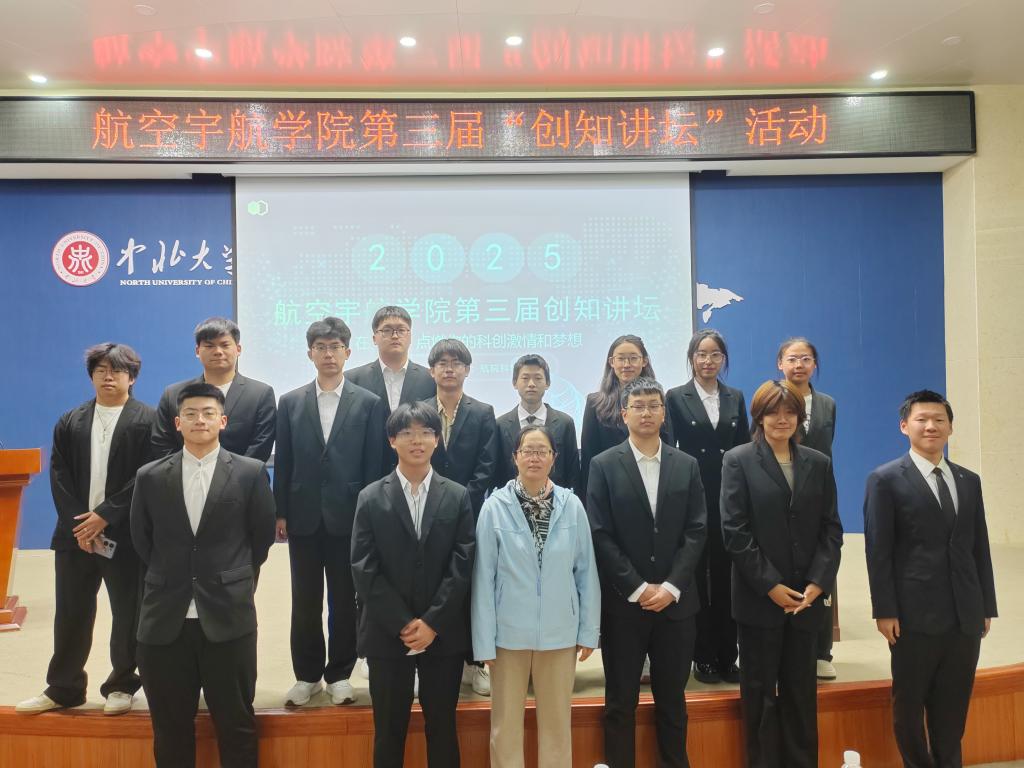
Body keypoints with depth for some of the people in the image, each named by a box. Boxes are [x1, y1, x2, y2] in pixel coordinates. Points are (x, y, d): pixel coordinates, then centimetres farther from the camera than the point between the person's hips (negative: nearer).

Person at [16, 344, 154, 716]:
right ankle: (62, 688, 25)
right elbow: (59, 477, 4)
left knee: (128, 615, 6)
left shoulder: (148, 420, -3)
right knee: (70, 615, 11)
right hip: (76, 533, 4)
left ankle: (122, 686, 21)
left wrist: (105, 516, -16)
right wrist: (79, 525, -8)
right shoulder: (69, 423, 11)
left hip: (126, 536, -4)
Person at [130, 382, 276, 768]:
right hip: (165, 619, 2)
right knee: (170, 728, 14)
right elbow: (142, 540, 14)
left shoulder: (251, 473, -3)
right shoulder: (150, 477, 4)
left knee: (236, 725, 9)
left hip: (228, 616, -2)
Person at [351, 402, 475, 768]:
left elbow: (462, 565, -4)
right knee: (388, 731, 10)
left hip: (444, 633, 1)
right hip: (387, 634, 0)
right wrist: (403, 624, -12)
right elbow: (364, 569, -5)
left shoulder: (458, 497, 2)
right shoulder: (371, 498, 1)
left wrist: (432, 623, -12)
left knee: (442, 727, 12)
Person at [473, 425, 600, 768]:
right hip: (510, 631, -1)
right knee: (506, 723, 13)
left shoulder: (572, 505, -5)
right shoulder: (494, 507, -9)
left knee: (557, 721, 16)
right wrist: (484, 640, -6)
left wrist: (589, 630, 3)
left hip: (560, 631, 1)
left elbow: (586, 570, 1)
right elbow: (484, 576, -6)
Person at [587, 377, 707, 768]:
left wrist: (672, 586, -9)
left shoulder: (687, 465, 7)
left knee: (672, 700, 14)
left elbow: (696, 531, 1)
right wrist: (638, 588, -12)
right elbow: (600, 534, -7)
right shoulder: (604, 465, -1)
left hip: (675, 601, 2)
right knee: (620, 702, 8)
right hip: (623, 602, -2)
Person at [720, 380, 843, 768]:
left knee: (801, 691, 12)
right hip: (758, 599, -3)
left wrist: (817, 583, -7)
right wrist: (771, 586, -12)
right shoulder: (738, 460, -3)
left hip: (806, 597, 3)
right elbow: (734, 532, -9)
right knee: (760, 692, 8)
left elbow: (831, 529, 5)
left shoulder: (818, 463, 8)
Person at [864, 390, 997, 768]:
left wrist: (987, 606, 9)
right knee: (909, 703, 9)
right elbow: (878, 552, -8)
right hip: (915, 614, -4)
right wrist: (885, 611, -12)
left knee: (954, 705, 13)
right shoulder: (885, 480, -5)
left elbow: (980, 548, 12)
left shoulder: (969, 481, 12)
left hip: (966, 615, 5)